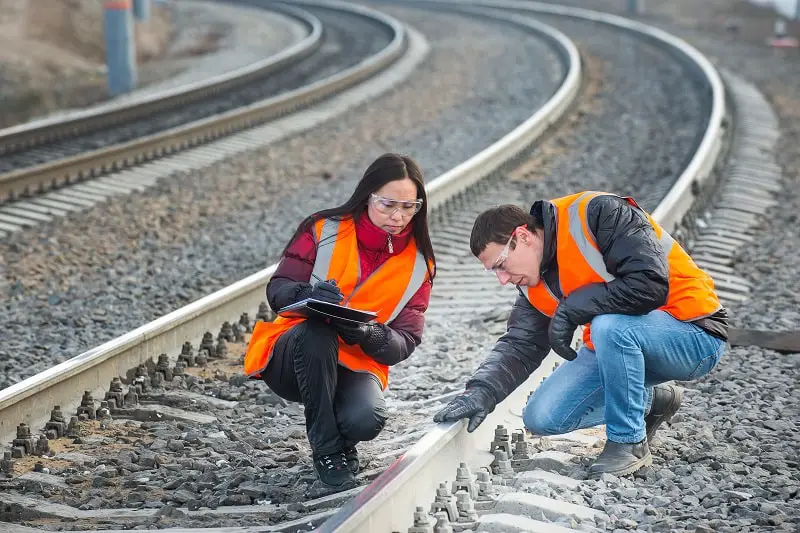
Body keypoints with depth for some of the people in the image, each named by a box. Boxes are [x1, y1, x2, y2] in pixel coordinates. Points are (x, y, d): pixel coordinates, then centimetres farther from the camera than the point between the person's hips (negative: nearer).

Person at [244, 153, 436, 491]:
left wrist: (369, 335, -27)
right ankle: (328, 451, -19)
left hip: (356, 364, 1)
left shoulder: (417, 263, 0)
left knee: (366, 419, -33)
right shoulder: (325, 230, -6)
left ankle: (343, 441, 8)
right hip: (292, 361, -1)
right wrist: (308, 294, -31)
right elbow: (277, 289, -7)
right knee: (316, 331, -37)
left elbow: (405, 341, -3)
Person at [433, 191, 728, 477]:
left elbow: (650, 285, -31)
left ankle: (629, 442, -16)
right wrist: (480, 392, -18)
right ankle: (652, 399, 16)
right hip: (618, 345, 8)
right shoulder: (536, 283, 2)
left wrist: (572, 308, -24)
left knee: (609, 325, -38)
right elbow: (519, 346, -1)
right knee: (541, 418, -3)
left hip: (695, 336, -8)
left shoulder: (599, 214, -23)